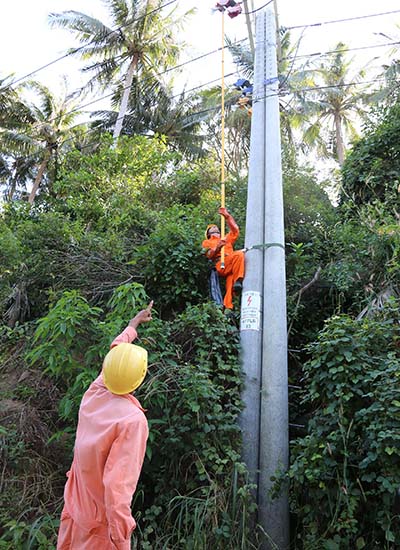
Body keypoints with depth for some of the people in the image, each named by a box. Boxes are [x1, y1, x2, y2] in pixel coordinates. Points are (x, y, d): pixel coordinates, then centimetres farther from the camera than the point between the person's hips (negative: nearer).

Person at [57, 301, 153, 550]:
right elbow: (118, 484, -32)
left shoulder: (93, 394, -10)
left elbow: (116, 352, 7)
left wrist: (134, 323, 22)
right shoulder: (132, 420, -29)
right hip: (100, 521, -6)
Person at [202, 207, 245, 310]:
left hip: (231, 266, 4)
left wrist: (227, 216, 21)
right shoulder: (207, 242, 30)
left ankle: (228, 307, -35)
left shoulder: (226, 239, 43)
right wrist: (217, 248, -10)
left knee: (230, 281, -26)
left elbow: (235, 230, 28)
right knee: (239, 254, -32)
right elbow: (209, 255, 10)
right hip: (221, 265, -4)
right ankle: (238, 281, -38)